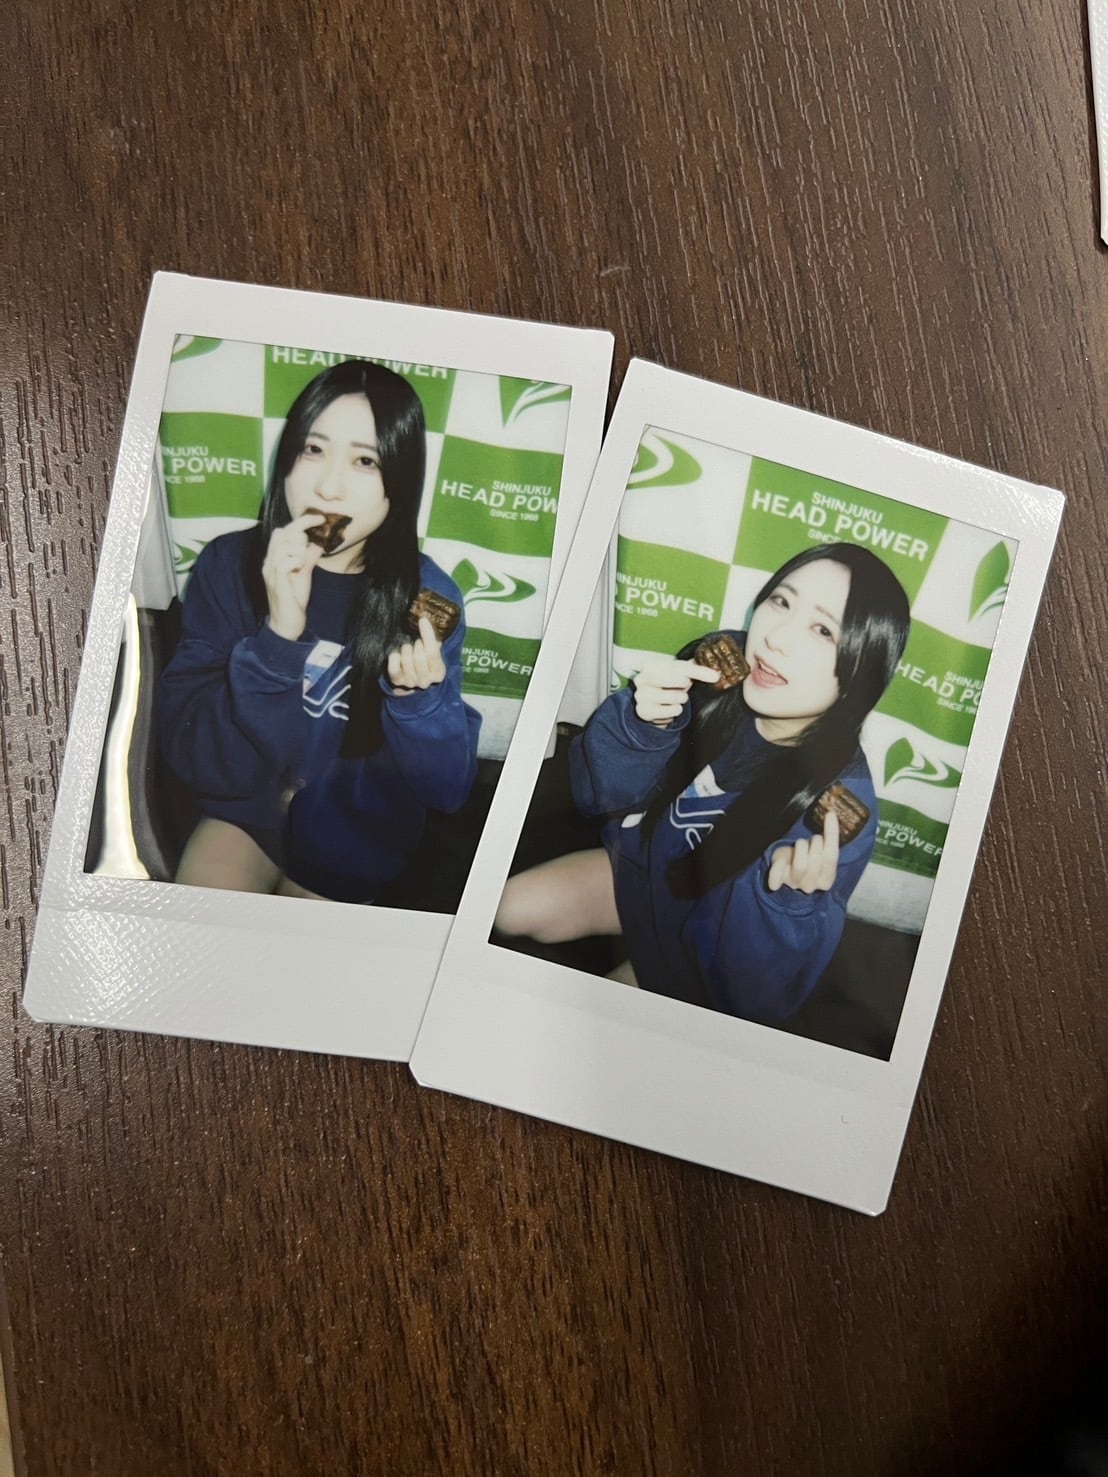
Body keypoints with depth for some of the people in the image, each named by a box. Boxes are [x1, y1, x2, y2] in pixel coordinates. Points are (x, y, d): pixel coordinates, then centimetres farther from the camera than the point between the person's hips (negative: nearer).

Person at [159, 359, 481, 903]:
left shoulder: (426, 593, -16)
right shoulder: (227, 564, -15)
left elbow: (449, 787, -15)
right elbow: (195, 761, -21)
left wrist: (418, 697, -35)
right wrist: (278, 636, -34)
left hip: (359, 830, 0)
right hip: (244, 808, 0)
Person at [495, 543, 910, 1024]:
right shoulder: (720, 666, -22)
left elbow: (759, 994, -27)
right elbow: (598, 794, -13)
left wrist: (790, 899, -47)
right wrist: (643, 723, -33)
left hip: (701, 945, -4)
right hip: (639, 864, 4)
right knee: (510, 911, 1)